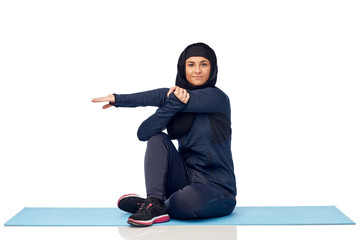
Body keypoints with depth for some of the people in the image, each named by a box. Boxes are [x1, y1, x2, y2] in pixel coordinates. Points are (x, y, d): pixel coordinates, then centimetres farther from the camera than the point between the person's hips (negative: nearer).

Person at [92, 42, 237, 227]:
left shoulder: (217, 97, -9)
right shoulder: (178, 94, 7)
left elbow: (167, 96, -24)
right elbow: (143, 133, -10)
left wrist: (119, 99, -19)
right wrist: (174, 103, -22)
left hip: (217, 189, -5)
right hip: (186, 178, 5)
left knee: (187, 200, -36)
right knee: (158, 139, -17)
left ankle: (150, 205, -7)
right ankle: (154, 202, -28)